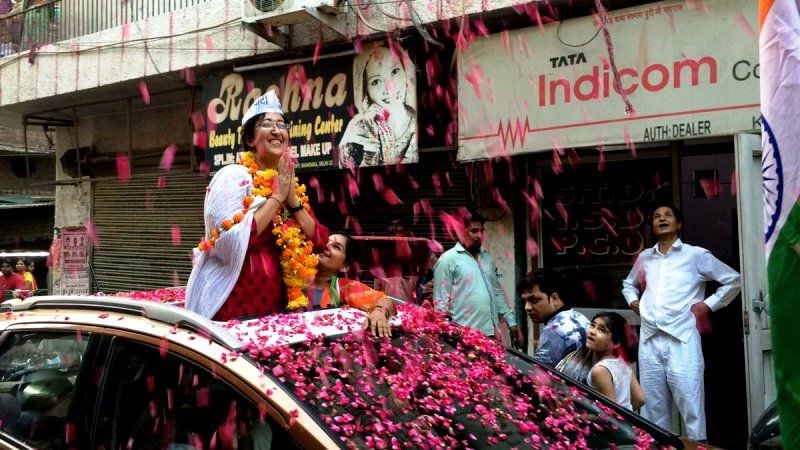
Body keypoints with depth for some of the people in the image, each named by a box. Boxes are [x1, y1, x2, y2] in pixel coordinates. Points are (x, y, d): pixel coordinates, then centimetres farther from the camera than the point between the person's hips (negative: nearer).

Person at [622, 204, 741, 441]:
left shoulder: (696, 255, 4)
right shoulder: (644, 257, 16)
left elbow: (734, 280, 9)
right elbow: (628, 283, 35)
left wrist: (709, 304, 1)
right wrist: (633, 300, 16)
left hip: (682, 339, -4)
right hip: (649, 340, 4)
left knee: (691, 407, -7)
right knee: (652, 408, 9)